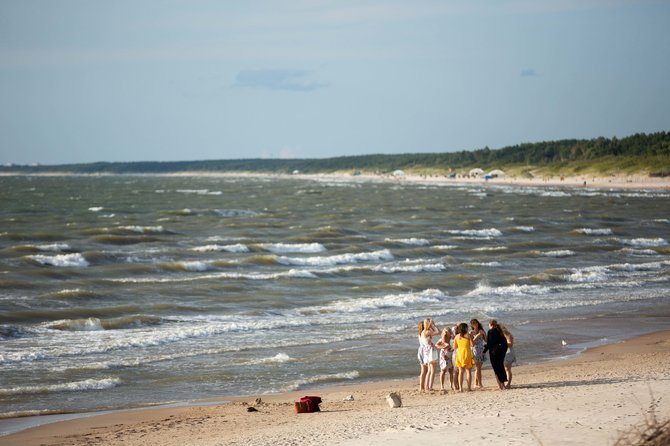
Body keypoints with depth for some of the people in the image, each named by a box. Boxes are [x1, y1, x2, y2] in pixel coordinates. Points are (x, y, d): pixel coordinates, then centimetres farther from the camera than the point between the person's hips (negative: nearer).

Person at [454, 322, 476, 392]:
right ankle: (469, 387, -3)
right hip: (467, 354, -3)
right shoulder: (468, 335, -5)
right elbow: (472, 344, -9)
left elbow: (455, 346, 8)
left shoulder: (457, 336, 5)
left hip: (459, 354, 3)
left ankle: (460, 388, 0)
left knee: (461, 372, 6)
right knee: (468, 371, 2)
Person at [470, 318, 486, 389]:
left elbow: (486, 340, 9)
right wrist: (477, 336, -15)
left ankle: (476, 383, 8)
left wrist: (484, 334, -6)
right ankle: (479, 383, -12)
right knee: (478, 368, -10)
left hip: (481, 350, 5)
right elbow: (472, 343, -8)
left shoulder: (481, 331, 11)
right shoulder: (471, 333, -1)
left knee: (478, 368, 5)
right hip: (475, 350, -5)